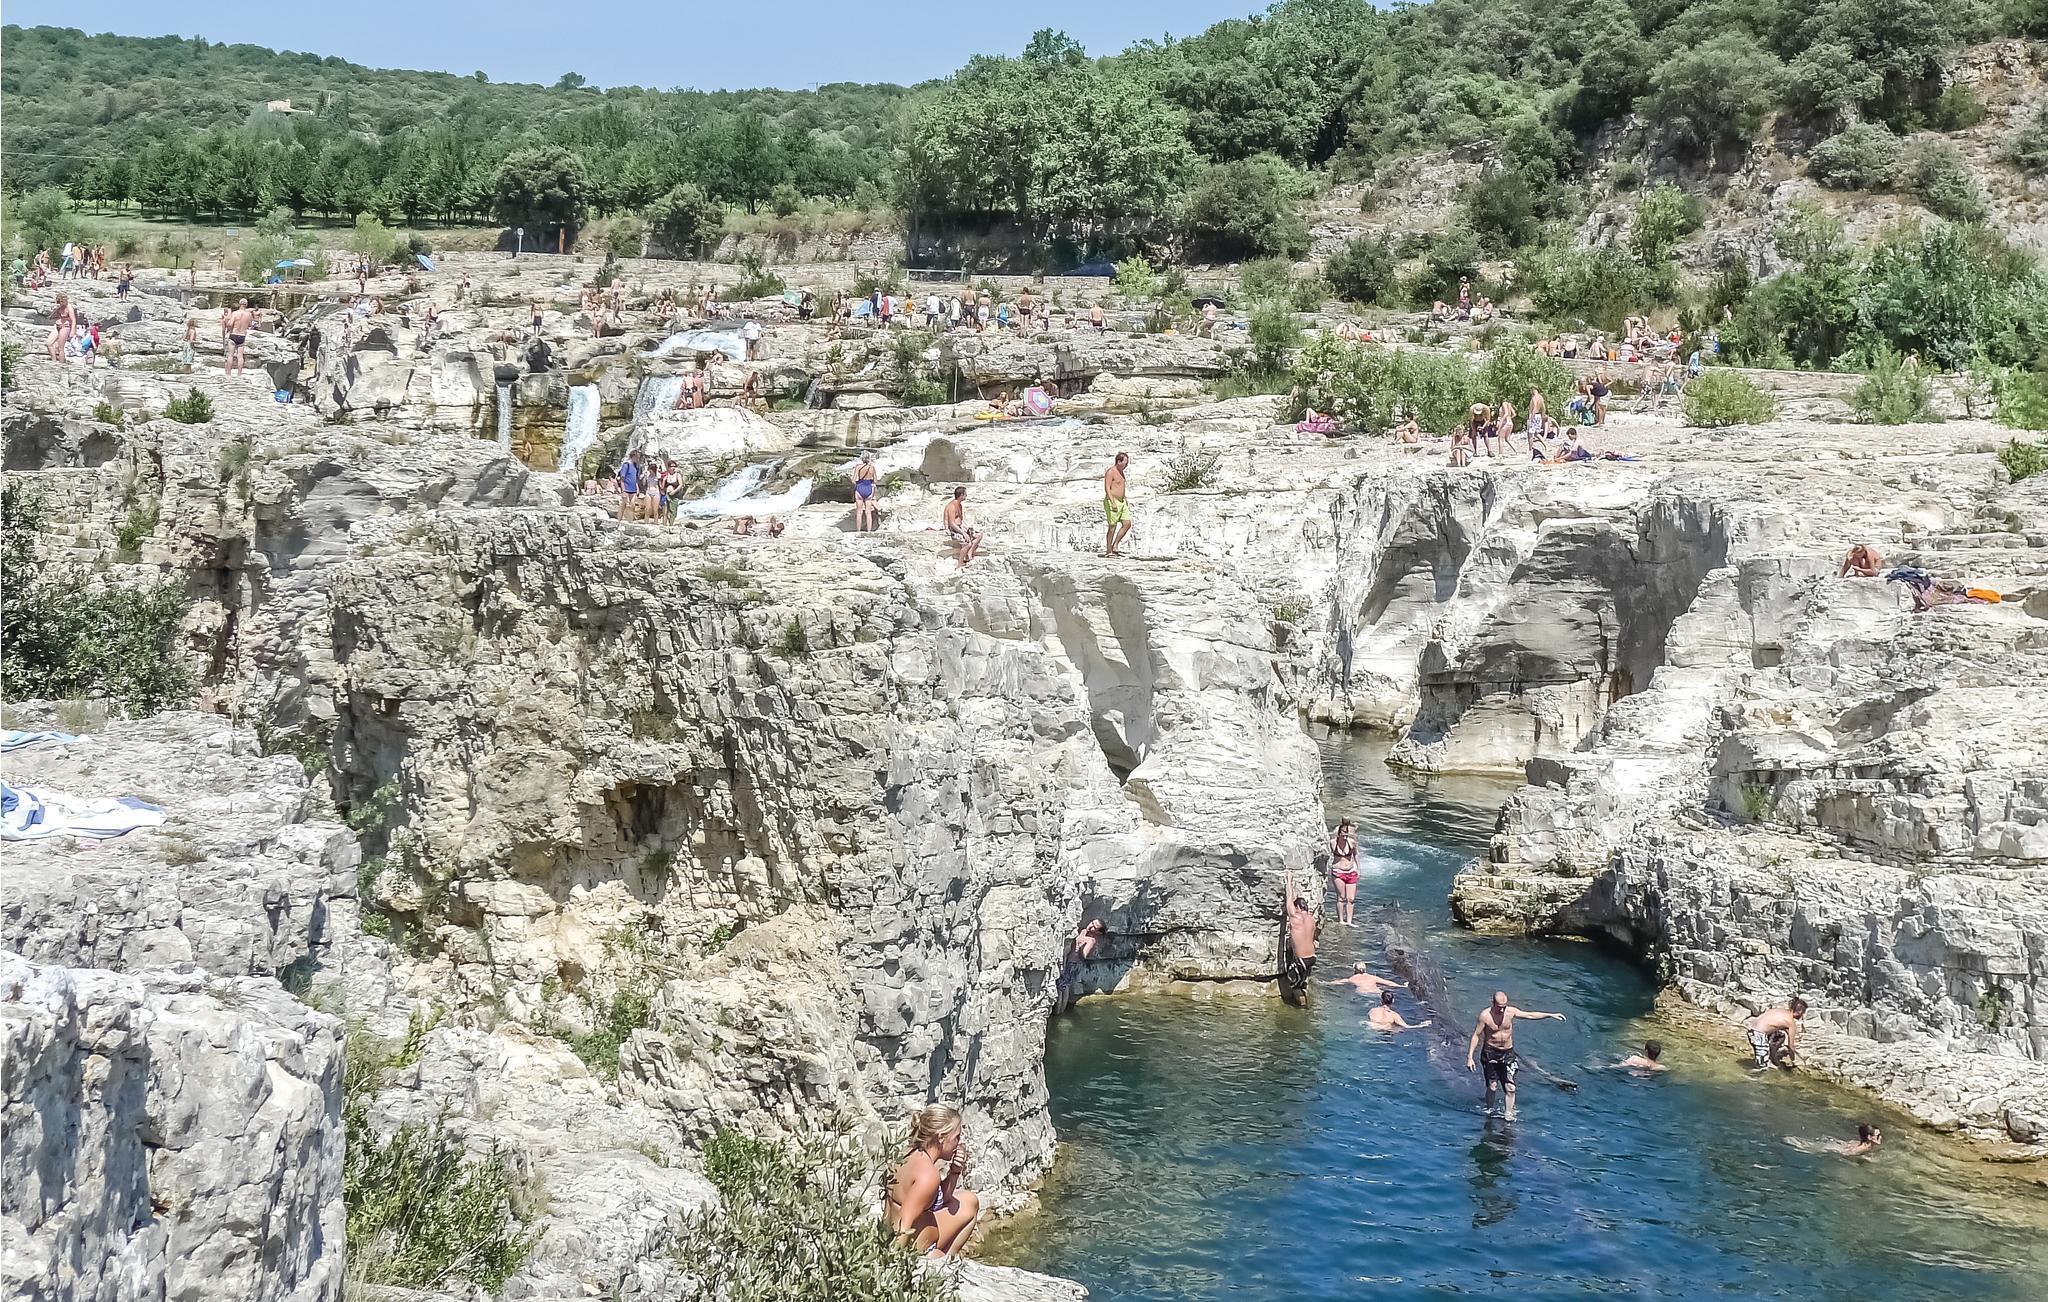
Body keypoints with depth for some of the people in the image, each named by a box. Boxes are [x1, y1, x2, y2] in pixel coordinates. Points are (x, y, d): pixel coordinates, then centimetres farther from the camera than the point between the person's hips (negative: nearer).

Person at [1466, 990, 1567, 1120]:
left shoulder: (1511, 1012, -6)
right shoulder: (1485, 1015, -15)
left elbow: (1530, 1015, 7)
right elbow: (1476, 1035, -10)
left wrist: (1551, 1015, 5)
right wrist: (1470, 1057, -13)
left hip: (1508, 1052, 3)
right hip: (1490, 1053, -3)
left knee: (1510, 1088, -5)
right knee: (1492, 1086, 2)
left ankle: (1508, 1113, 6)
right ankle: (1489, 1111, 22)